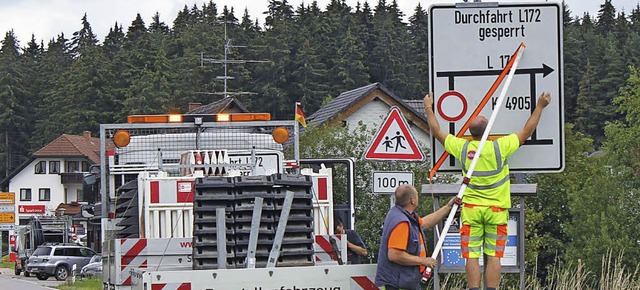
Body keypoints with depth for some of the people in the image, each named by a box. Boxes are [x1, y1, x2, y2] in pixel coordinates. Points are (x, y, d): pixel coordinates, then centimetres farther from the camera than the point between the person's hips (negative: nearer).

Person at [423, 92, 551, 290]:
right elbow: (527, 132, 2)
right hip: (496, 210, -1)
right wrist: (540, 107, 12)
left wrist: (428, 108, 25)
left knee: (472, 257, 0)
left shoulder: (462, 147, -4)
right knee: (494, 257, 1)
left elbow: (437, 132, 11)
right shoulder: (499, 147, -9)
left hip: (471, 209, 1)